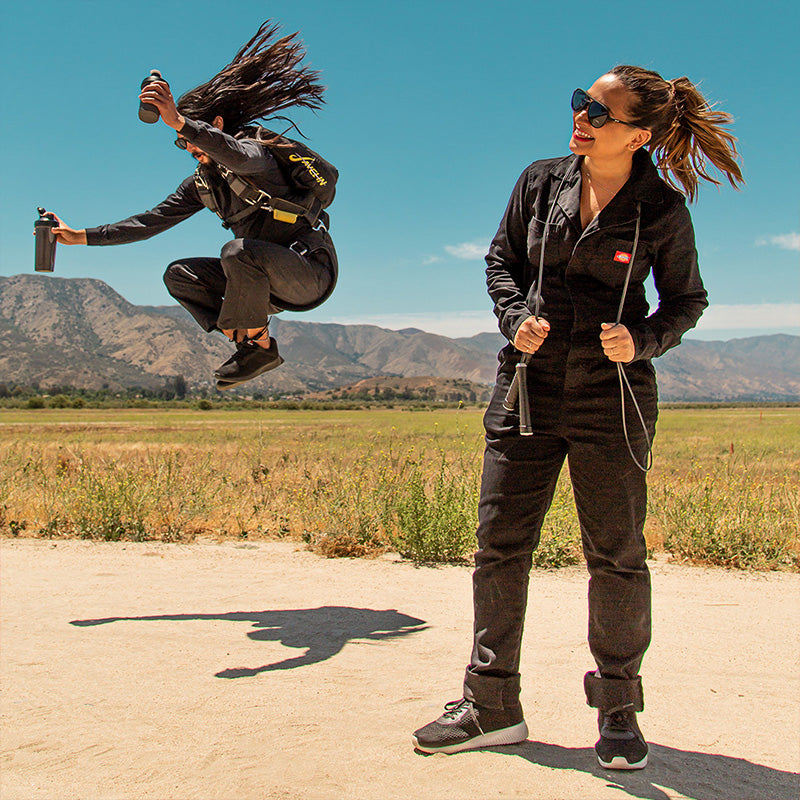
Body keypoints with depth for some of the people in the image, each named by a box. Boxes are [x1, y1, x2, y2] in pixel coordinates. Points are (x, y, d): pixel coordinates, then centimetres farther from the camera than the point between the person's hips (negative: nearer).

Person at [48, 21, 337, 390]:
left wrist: (179, 121, -48)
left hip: (312, 268, -9)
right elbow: (152, 221, 13)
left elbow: (239, 157, -38)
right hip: (271, 281, 9)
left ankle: (259, 342, -15)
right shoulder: (203, 183, 13)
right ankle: (250, 345, -3)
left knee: (239, 251, -36)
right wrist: (82, 236, 9)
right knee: (178, 274, 5)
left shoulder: (257, 149, -11)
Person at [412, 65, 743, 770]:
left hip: (612, 396, -3)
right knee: (499, 542, 3)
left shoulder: (662, 209, -5)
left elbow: (686, 300, 4)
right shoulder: (541, 182, 3)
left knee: (616, 554, 5)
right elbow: (501, 260, 13)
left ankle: (619, 711, 23)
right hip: (529, 386, 3)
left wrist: (641, 341, -16)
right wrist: (517, 318, -5)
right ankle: (493, 705, 16)